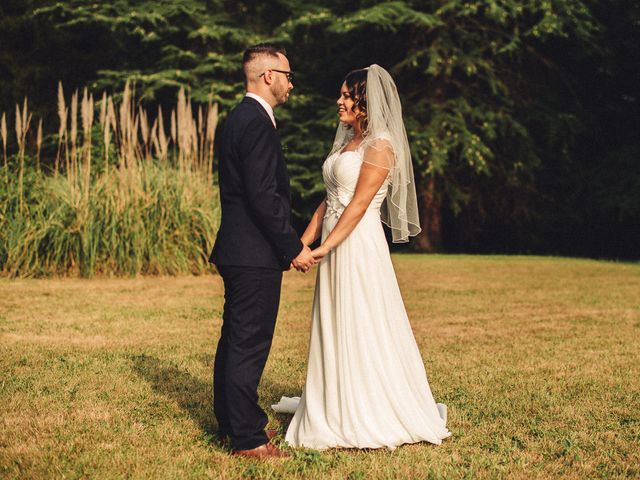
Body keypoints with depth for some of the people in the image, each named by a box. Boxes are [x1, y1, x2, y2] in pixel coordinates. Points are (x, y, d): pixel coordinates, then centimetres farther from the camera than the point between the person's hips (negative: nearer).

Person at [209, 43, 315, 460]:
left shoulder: (241, 117, 16)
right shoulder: (257, 122, -16)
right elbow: (263, 195, -22)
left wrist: (288, 242, 19)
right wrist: (294, 247, -15)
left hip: (238, 251, 11)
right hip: (256, 254, -11)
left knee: (235, 340, 17)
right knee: (249, 345, -4)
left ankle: (232, 421, 30)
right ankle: (247, 438, 4)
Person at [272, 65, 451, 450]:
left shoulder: (380, 145, -11)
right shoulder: (346, 142, 16)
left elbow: (359, 204, -18)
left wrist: (325, 246, -20)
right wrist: (305, 241, 6)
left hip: (359, 246, -9)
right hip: (335, 247, 9)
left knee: (363, 328, -2)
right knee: (335, 329, 13)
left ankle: (375, 417, 10)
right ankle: (340, 408, 26)